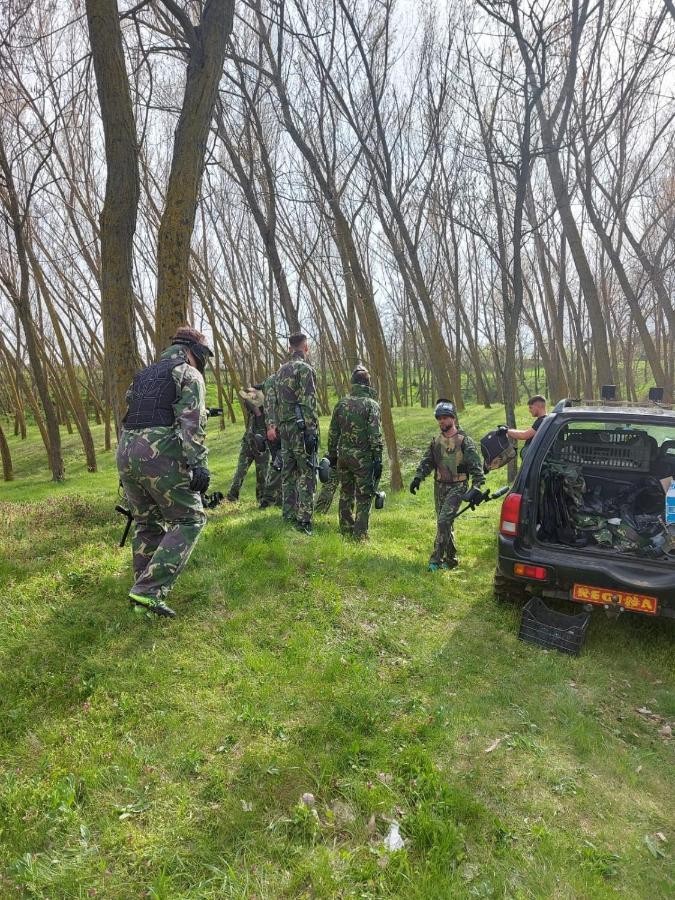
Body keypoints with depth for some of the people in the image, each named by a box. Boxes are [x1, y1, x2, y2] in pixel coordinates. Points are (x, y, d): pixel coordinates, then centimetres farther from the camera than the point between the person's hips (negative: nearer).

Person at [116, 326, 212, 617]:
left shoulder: (143, 375, 26)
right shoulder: (189, 375, 2)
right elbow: (192, 423, -13)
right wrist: (199, 465, -19)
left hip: (126, 453, 8)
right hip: (161, 454, -8)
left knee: (147, 523, 19)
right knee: (188, 520, 1)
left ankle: (144, 589, 25)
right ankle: (148, 590, -7)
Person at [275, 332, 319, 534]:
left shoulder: (281, 370, 16)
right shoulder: (305, 368, -9)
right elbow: (308, 403, -16)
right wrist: (312, 431, -17)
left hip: (284, 427, 8)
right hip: (301, 427, -8)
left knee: (288, 471, 13)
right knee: (306, 473, -5)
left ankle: (288, 515, 20)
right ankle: (303, 520, -7)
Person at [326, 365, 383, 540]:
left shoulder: (341, 403, 5)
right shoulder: (371, 404, -8)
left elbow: (333, 433, 9)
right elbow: (376, 436, -13)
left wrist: (332, 456, 17)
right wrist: (378, 460, -9)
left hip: (343, 456, 5)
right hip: (362, 458, -4)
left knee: (346, 494, 17)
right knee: (364, 497, 3)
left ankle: (346, 531, 26)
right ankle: (360, 535, 4)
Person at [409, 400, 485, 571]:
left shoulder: (464, 441, -8)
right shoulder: (436, 441, 9)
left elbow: (476, 464, -11)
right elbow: (427, 461, 12)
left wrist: (477, 486, -20)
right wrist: (417, 478, -3)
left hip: (457, 487, -6)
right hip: (439, 486, 6)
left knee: (443, 521, -17)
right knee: (444, 524, 12)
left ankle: (436, 559, -9)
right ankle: (451, 559, 26)